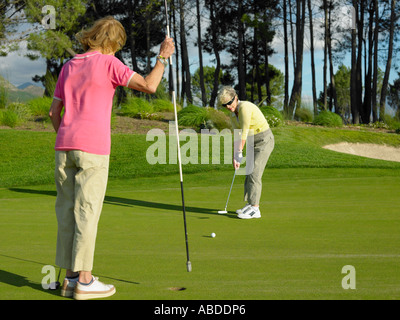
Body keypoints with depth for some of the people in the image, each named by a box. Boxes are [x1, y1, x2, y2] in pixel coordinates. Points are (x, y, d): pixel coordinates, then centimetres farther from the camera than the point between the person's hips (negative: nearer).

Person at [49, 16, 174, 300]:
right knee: (87, 212, -4)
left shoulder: (68, 67, 16)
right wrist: (163, 58, 3)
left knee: (67, 211, 7)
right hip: (93, 148, -6)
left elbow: (54, 112, 17)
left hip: (64, 146, 6)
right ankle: (84, 281, -2)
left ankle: (71, 277, 11)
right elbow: (149, 86, -11)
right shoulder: (108, 63, -3)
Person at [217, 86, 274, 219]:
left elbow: (244, 132, -22)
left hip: (264, 140, -9)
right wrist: (234, 157, -1)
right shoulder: (233, 114, 6)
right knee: (249, 173, 11)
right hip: (254, 142, 9)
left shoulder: (245, 107, -22)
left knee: (254, 173, -12)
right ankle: (251, 205, 19)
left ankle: (254, 209, -9)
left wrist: (239, 153, -18)